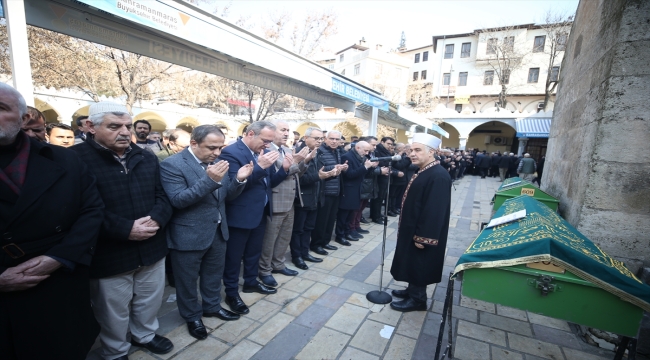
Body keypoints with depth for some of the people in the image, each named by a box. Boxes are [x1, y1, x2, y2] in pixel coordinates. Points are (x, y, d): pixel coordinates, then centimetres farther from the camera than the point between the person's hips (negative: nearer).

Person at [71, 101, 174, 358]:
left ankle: (145, 335, 50)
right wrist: (126, 229, -24)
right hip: (109, 255, -4)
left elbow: (162, 195, 4)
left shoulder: (147, 158, 5)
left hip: (152, 247, 5)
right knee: (114, 310, 17)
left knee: (150, 300, 23)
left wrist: (156, 219, -15)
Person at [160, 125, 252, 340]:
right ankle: (192, 317, 39)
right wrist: (209, 180, -36)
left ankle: (212, 307, 47)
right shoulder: (172, 165, -18)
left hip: (218, 231, 6)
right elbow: (177, 200, -26)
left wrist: (240, 180, -18)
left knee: (214, 275, 24)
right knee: (187, 280, 16)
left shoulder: (217, 163, 1)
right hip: (189, 236, -6)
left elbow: (227, 196, 3)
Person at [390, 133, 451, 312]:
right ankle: (412, 290, 39)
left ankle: (417, 299, 25)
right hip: (412, 229, 9)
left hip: (422, 234, -9)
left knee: (419, 267, 7)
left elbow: (435, 211, -26)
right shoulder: (422, 172, 7)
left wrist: (422, 237, -23)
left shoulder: (438, 176, -25)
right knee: (412, 264, 22)